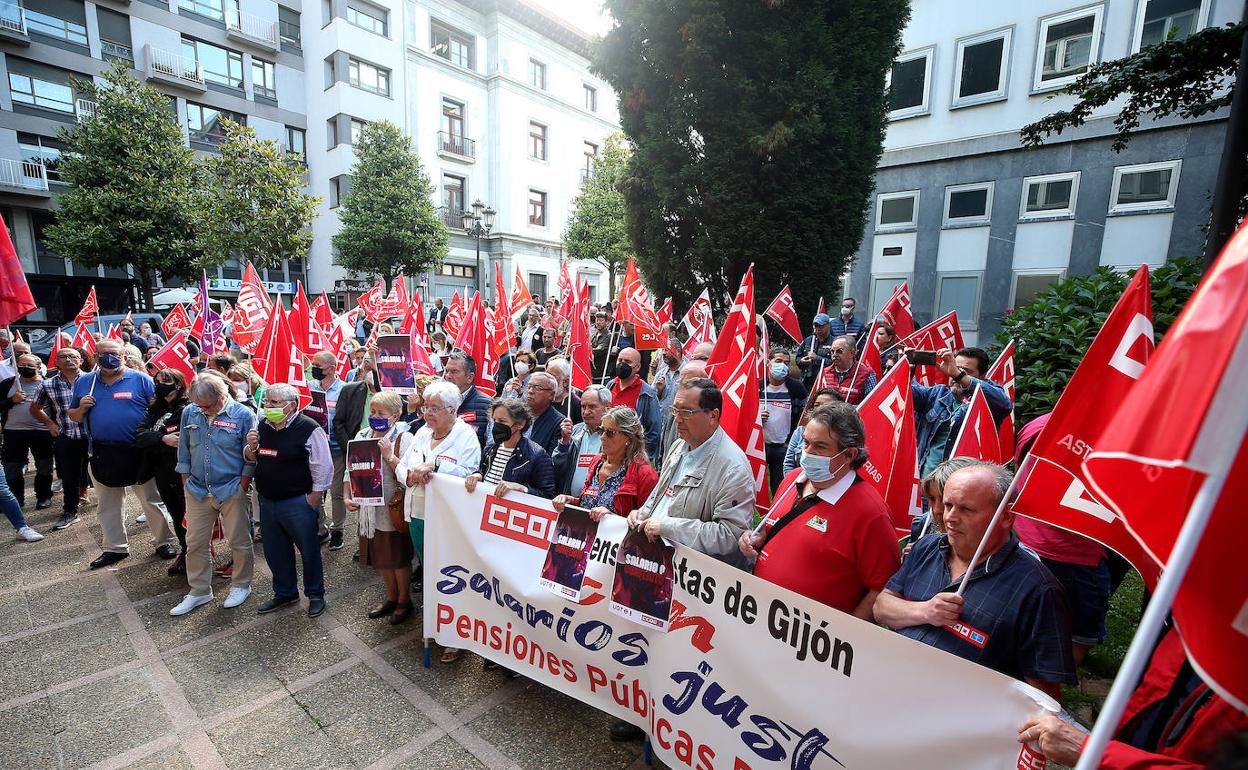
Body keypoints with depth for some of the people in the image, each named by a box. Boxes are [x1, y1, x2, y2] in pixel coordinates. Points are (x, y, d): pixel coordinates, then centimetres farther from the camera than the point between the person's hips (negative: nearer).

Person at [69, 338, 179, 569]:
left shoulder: (140, 379, -4)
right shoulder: (83, 383, 9)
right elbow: (73, 416, 17)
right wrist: (82, 408, -6)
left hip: (138, 452, -4)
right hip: (102, 454, 5)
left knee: (152, 501, 4)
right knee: (107, 506, 16)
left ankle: (164, 542, 17)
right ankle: (115, 548, 30)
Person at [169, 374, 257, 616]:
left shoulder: (243, 415, -11)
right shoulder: (189, 413, 1)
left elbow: (251, 459, -7)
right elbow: (183, 453, 10)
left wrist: (241, 489, -8)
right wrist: (187, 484, 6)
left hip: (232, 491, -4)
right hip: (198, 491, 4)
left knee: (239, 542, 7)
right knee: (195, 543, 13)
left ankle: (241, 585, 26)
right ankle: (199, 591, 29)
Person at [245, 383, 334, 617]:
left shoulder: (308, 429, -15)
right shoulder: (263, 426, 7)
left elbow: (323, 467, -15)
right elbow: (252, 459, 19)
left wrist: (313, 499, -14)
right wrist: (251, 447, -4)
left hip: (298, 503, -7)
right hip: (267, 501, 7)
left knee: (309, 551, 6)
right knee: (275, 552, 18)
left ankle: (315, 595, 25)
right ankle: (284, 593, 38)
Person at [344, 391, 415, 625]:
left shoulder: (403, 438, -15)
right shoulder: (362, 435, 3)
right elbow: (350, 469, 10)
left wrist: (388, 455, -28)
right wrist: (347, 497, 1)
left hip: (394, 509, -6)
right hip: (368, 508, 6)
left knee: (398, 558, 10)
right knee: (380, 557, 20)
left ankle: (404, 601, 30)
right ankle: (391, 598, 39)